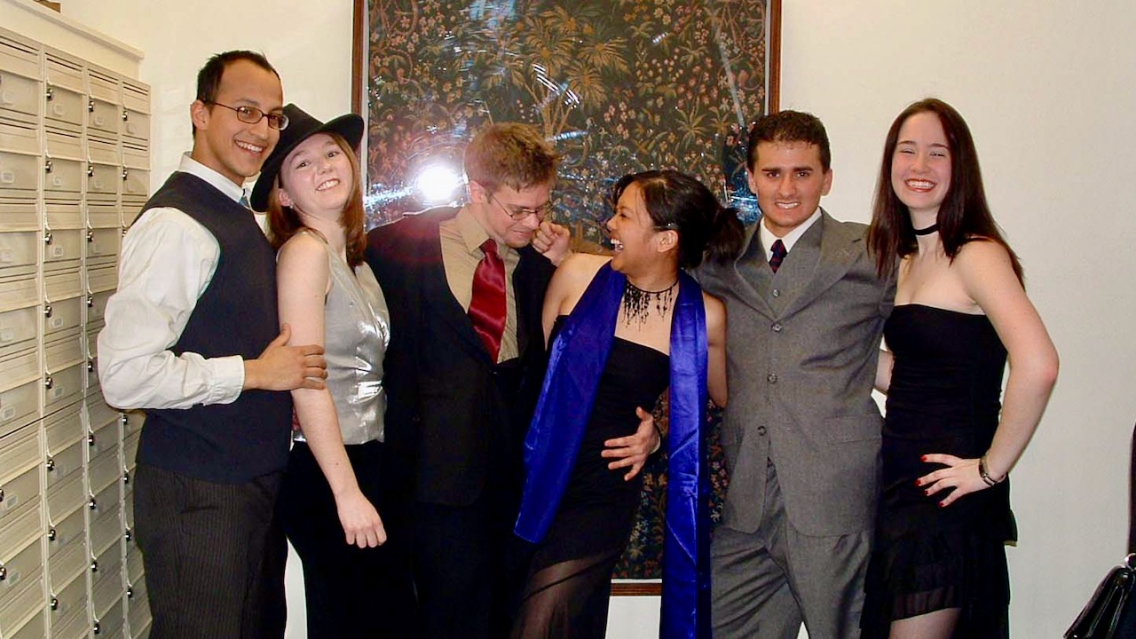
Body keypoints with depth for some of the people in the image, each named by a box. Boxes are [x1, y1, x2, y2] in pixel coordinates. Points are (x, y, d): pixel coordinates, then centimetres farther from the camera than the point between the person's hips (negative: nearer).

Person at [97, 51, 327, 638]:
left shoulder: (236, 217, 12)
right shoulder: (177, 224, -19)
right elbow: (124, 374, -26)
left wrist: (283, 400, 7)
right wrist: (256, 373, -20)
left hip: (256, 479, 9)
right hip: (197, 495, -9)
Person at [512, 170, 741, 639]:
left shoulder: (704, 316, -7)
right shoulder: (579, 275, -2)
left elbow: (724, 397, 9)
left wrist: (659, 428, 3)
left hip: (604, 494, -2)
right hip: (537, 479, 2)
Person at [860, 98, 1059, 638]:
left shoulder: (976, 254, -14)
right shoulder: (904, 258, 12)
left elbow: (1037, 364, -29)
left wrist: (992, 469, -21)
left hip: (946, 492, -8)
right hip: (897, 482, 8)